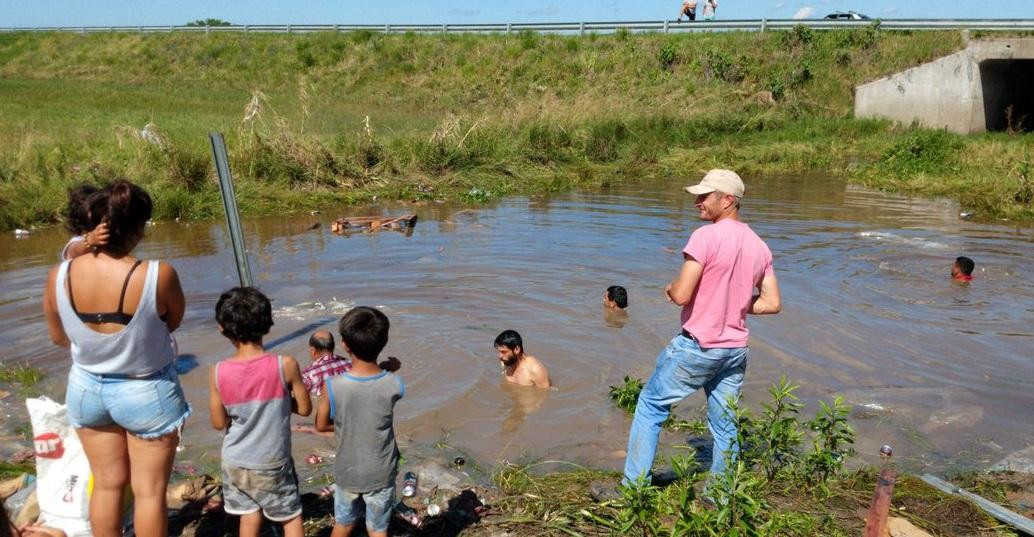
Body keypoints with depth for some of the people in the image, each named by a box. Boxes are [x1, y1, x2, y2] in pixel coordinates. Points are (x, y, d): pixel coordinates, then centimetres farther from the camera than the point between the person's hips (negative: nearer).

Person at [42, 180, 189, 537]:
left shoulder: (59, 277, -16)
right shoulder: (158, 276, -29)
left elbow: (59, 338, 0)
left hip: (87, 387, 4)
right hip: (146, 391, -4)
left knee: (107, 484, 21)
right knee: (149, 490, 11)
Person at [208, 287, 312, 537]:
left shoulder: (218, 372, -14)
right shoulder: (285, 365, -19)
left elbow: (219, 422, -5)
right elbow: (305, 408, -8)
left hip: (236, 462, 2)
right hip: (273, 463, -2)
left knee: (249, 515, 20)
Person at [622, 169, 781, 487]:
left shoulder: (706, 237, -17)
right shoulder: (760, 246, 5)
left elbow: (681, 295, -21)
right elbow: (772, 304, 6)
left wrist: (669, 288, 1)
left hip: (697, 346, -6)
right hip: (736, 349, 6)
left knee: (650, 407, 7)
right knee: (725, 426, 14)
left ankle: (634, 487, 10)